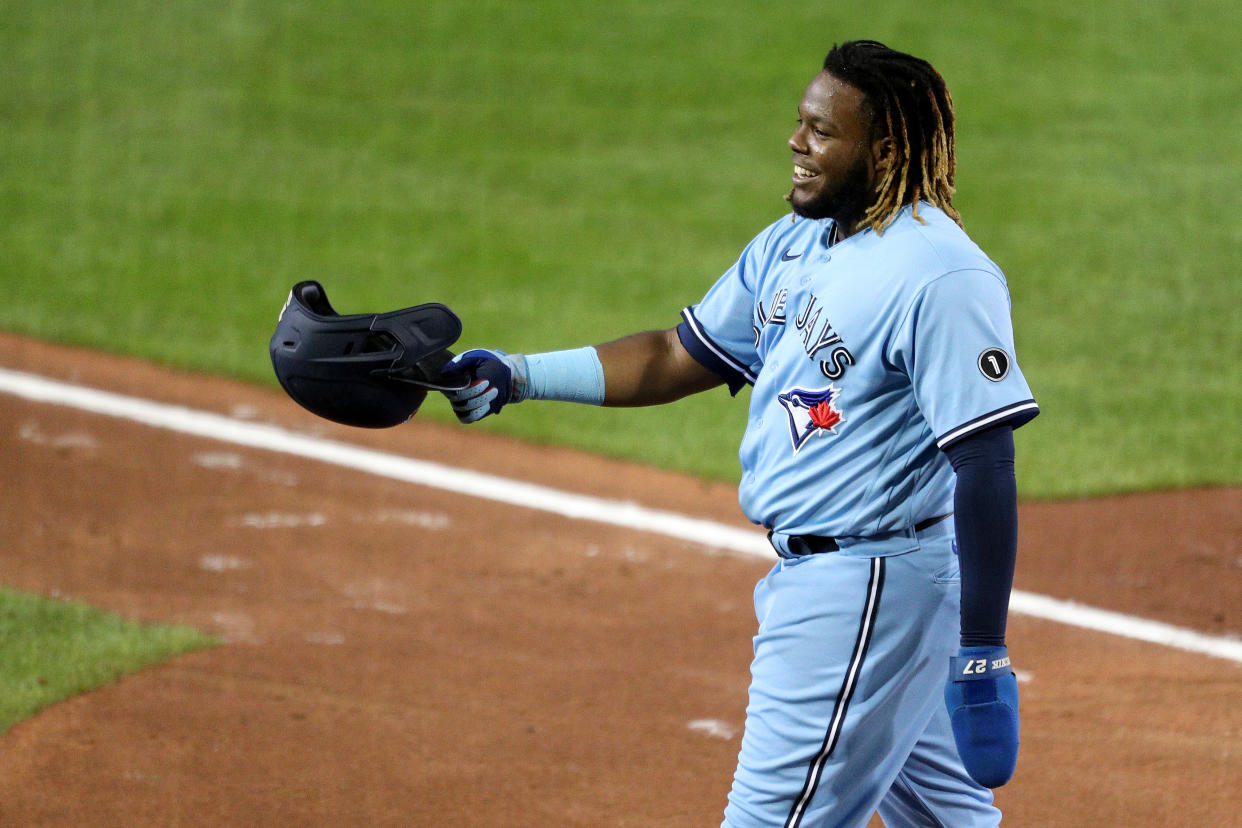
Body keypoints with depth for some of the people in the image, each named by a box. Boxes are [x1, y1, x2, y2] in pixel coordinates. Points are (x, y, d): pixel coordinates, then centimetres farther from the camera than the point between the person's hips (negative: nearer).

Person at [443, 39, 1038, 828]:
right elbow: (678, 358, 18)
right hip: (810, 577, 10)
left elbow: (986, 472, -22)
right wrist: (517, 375, 8)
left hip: (873, 591, -10)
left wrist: (984, 657, -25)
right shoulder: (791, 246, 10)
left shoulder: (941, 276, -19)